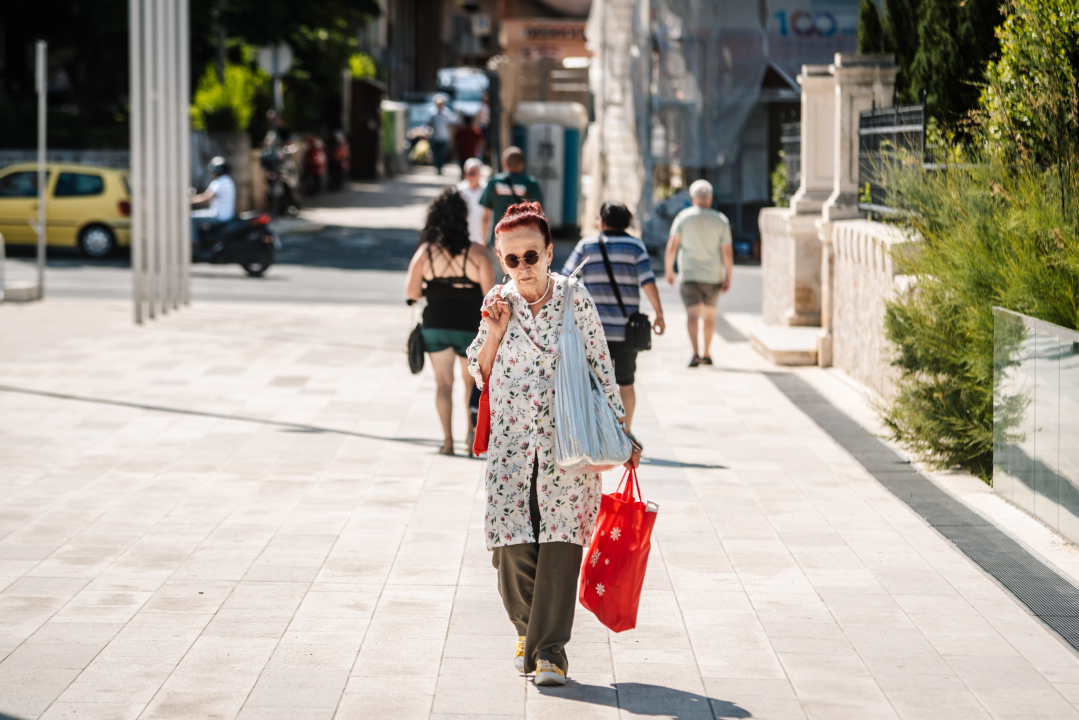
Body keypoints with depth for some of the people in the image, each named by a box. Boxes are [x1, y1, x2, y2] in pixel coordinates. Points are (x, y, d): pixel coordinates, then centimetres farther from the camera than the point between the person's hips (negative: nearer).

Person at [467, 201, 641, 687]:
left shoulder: (574, 298, -1)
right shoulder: (498, 303, 6)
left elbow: (600, 366, 4)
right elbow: (481, 375, 10)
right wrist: (494, 333, -7)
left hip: (566, 438, -2)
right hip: (511, 440, 2)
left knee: (560, 541, -8)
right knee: (513, 545, -1)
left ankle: (549, 647, -4)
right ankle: (528, 629, 24)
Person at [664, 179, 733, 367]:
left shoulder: (683, 217, -3)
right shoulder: (721, 220, -1)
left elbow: (671, 247, -6)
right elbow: (728, 252, -4)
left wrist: (668, 271, 5)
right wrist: (727, 277, 4)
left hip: (689, 275, -2)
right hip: (713, 276, 2)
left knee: (692, 314, -8)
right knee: (709, 314, 17)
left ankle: (695, 353, -26)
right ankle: (707, 354, 26)